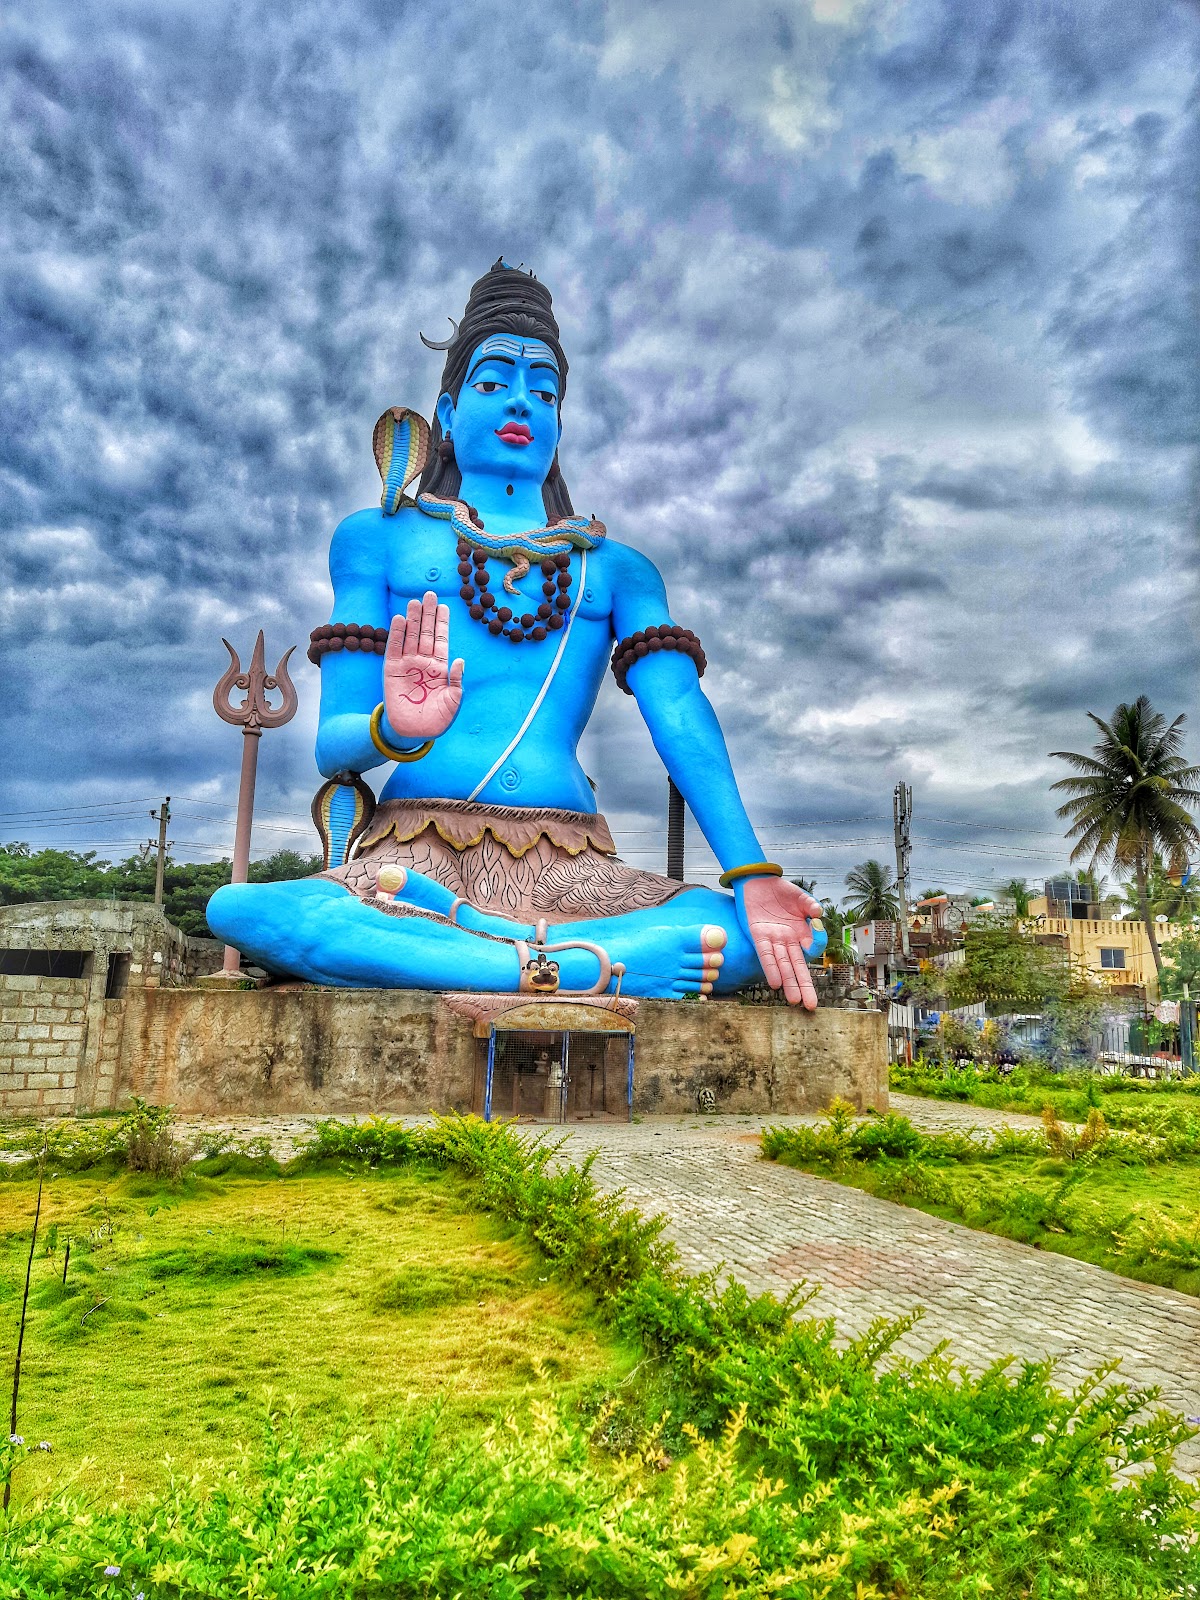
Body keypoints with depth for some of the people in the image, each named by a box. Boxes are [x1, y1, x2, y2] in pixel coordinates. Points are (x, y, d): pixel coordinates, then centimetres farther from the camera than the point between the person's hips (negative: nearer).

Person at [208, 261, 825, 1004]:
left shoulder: (617, 570, 19)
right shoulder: (378, 538, 16)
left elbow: (684, 723, 1)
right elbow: (333, 743, 6)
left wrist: (753, 877, -15)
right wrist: (394, 730, -20)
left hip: (572, 872, 2)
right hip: (420, 855, -1)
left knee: (791, 934, -22)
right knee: (238, 910, -31)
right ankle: (605, 964, -27)